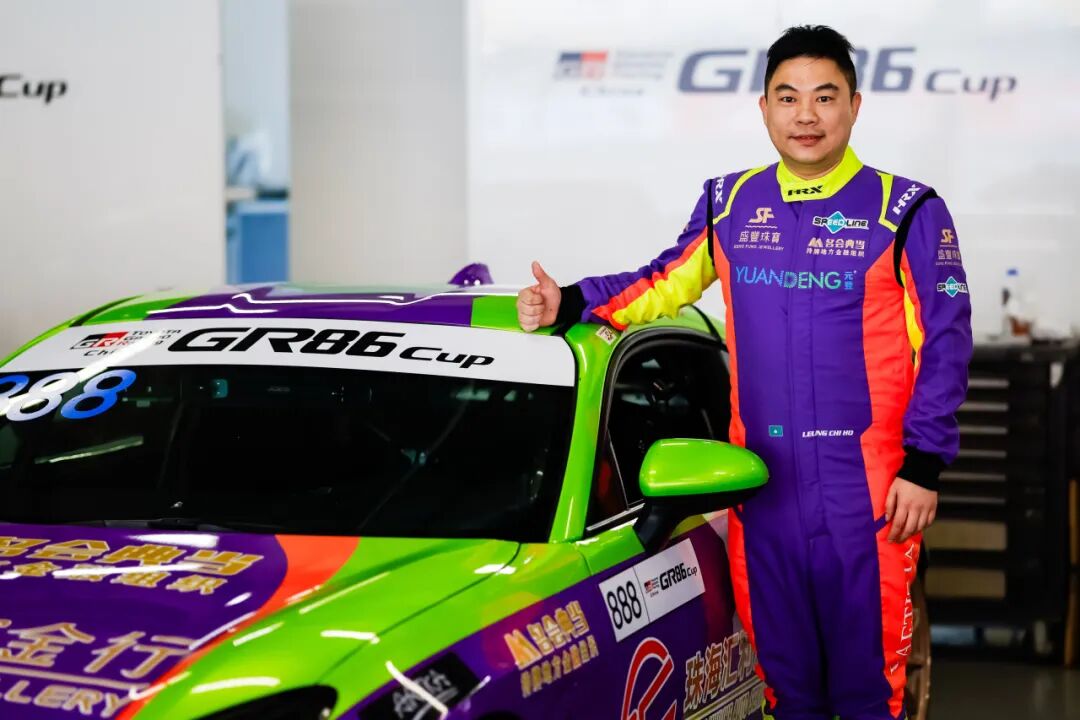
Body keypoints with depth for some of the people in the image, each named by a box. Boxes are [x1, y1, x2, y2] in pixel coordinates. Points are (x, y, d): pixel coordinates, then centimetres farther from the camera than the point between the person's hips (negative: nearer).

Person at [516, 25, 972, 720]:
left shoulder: (906, 212, -3)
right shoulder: (729, 204, 9)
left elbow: (946, 343, -3)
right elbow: (663, 283, 18)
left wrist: (923, 465, -8)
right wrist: (570, 303, 2)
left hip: (864, 482, -4)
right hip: (761, 477, 4)